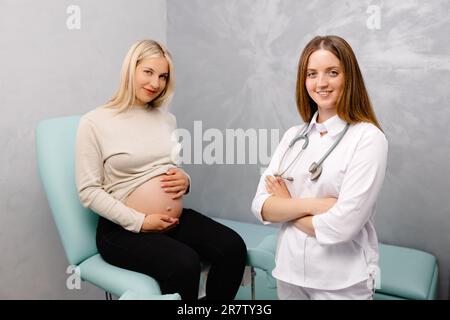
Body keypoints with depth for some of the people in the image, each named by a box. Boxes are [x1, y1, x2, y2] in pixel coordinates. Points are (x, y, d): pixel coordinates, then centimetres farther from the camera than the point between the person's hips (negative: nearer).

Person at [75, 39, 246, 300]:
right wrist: (140, 222, -16)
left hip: (177, 219, 6)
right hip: (124, 229, -5)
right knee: (184, 264, -30)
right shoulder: (95, 122, -5)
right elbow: (89, 191, -9)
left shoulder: (167, 118, 12)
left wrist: (185, 180, -1)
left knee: (233, 247, -17)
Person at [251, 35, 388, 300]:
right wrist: (310, 205, -19)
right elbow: (261, 206, -3)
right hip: (289, 271, 5)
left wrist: (286, 206, -8)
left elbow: (342, 225, -22)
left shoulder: (368, 138, -14)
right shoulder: (293, 136, 2)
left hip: (343, 282, -5)